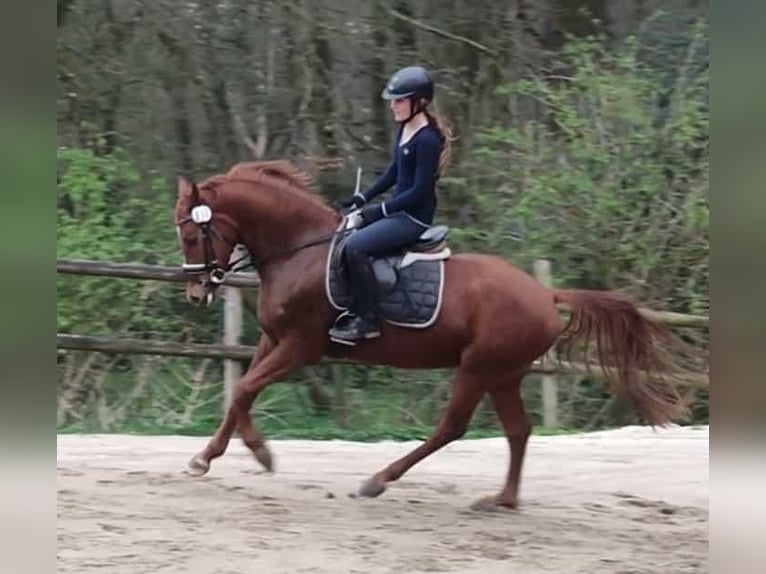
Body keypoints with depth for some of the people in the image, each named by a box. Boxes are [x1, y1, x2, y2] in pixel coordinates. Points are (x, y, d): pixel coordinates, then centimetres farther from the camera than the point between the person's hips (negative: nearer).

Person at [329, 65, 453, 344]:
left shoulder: (427, 139, -21)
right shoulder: (404, 129, 8)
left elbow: (420, 190, -21)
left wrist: (381, 210, -18)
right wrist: (363, 198, 9)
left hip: (415, 217, -10)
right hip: (398, 209, 10)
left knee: (356, 246, -23)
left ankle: (367, 321, -17)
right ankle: (352, 309, 16)